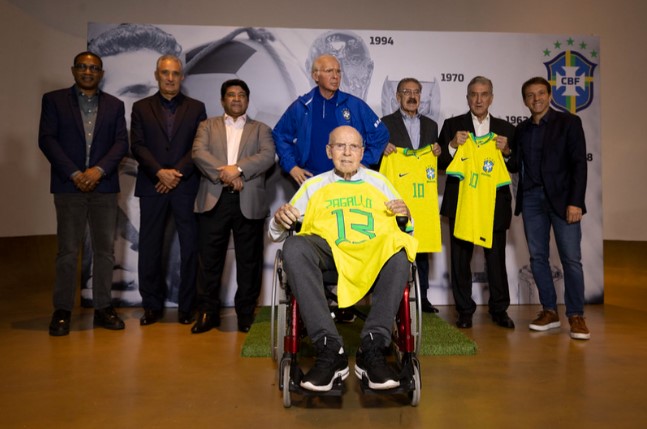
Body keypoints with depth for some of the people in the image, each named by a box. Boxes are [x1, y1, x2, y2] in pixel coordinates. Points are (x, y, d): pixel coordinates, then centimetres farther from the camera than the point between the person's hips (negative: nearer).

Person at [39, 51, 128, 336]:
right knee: (67, 250, 1)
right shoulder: (54, 100, 8)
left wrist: (99, 170, -12)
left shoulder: (114, 105, 13)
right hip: (69, 185, -2)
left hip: (104, 186, 2)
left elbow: (121, 143, 4)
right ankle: (62, 310, 10)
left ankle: (103, 307, 12)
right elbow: (46, 139, -1)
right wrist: (74, 174, -12)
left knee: (105, 249, 4)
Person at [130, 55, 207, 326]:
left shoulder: (196, 108, 11)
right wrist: (159, 172, -12)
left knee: (190, 247, -1)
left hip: (186, 186, -1)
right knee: (149, 248, 3)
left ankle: (186, 306, 9)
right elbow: (137, 146, 3)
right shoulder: (141, 108, 13)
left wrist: (177, 172, -10)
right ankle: (152, 306, 15)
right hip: (152, 186, 1)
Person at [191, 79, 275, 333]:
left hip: (249, 203, 0)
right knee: (210, 260, 3)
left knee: (249, 261, 4)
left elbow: (268, 156, -3)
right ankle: (208, 312, 15)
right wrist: (223, 173, -16)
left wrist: (238, 169, -17)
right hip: (214, 201, 1)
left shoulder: (261, 129, 15)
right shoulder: (208, 126, 17)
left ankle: (246, 314, 15)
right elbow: (198, 153, -1)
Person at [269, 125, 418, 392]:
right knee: (294, 246, -32)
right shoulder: (313, 186, 22)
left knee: (399, 251, -33)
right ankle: (329, 349, -32)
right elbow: (277, 235, 18)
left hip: (373, 253, 0)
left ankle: (372, 349, -30)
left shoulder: (378, 182, 25)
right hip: (327, 252, 0)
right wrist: (280, 221, -6)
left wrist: (405, 214, -1)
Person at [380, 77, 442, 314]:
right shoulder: (386, 123, 6)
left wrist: (438, 153, 0)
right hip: (396, 195, -4)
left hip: (423, 195, 4)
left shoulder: (430, 125, 18)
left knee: (423, 246, 5)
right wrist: (382, 150, -15)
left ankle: (422, 297, 15)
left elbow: (435, 160, 20)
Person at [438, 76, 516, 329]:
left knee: (496, 258, 4)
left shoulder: (505, 129, 12)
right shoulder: (453, 126, 7)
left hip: (495, 204, 1)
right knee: (460, 258, 4)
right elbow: (439, 163, 1)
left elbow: (514, 167, 10)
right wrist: (453, 146, -16)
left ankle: (499, 309, 19)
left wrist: (506, 151, -9)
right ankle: (464, 310, 16)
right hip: (460, 202, -1)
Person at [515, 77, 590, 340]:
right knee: (537, 257, 4)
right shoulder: (521, 130, 14)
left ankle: (576, 315, 5)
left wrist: (575, 202, -12)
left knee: (571, 258, -5)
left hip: (562, 198, -3)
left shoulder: (568, 122, 3)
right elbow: (518, 165, 12)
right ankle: (550, 312, 14)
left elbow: (579, 163, -5)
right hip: (531, 200, 4)